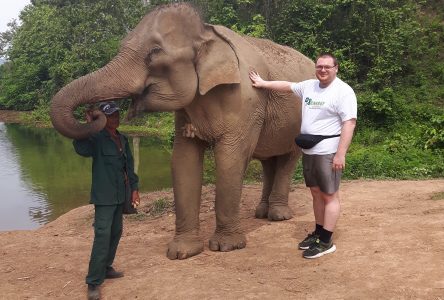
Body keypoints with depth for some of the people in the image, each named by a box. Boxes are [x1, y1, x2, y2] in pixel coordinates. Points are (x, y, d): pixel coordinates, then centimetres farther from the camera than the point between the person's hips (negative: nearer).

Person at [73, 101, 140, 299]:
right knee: (102, 235, -12)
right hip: (104, 195, -8)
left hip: (120, 195, 8)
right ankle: (93, 282, -8)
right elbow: (81, 149, -32)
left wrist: (134, 189, 12)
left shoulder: (122, 140, 12)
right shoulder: (97, 138, -11)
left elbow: (129, 166, 16)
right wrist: (89, 125, -32)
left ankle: (105, 268, 31)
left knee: (116, 232, 14)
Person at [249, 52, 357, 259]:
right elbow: (287, 86, 28)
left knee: (329, 195, -2)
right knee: (316, 192, 15)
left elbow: (349, 123, -18)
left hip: (328, 152, -8)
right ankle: (318, 232, 26)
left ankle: (326, 242, 1)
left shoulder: (343, 91, -12)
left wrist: (340, 154, -23)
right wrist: (263, 83, 32)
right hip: (308, 150, 8)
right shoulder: (309, 86, 11)